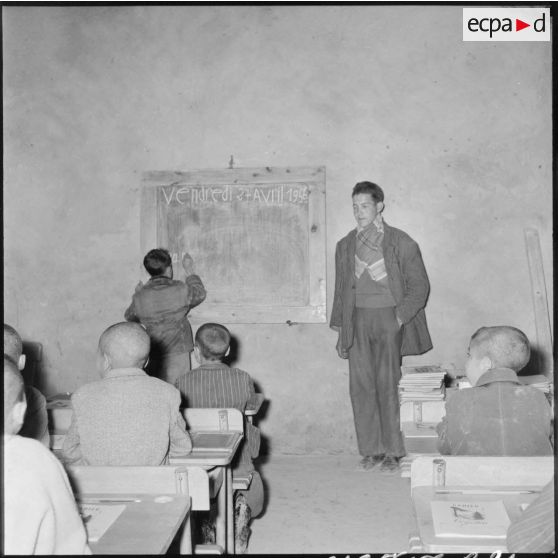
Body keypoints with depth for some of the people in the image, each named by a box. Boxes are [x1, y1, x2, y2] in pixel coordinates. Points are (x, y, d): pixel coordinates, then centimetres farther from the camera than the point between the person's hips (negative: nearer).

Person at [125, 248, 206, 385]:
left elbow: (130, 317, 13)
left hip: (151, 357, 2)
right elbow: (199, 294, 10)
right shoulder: (180, 290, -12)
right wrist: (190, 271, 22)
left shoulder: (140, 297, -7)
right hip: (177, 352, -2)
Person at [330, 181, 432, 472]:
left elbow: (419, 285, 1)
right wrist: (339, 328, 13)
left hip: (389, 318, -4)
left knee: (387, 383, -8)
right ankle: (371, 450, 8)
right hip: (357, 320, 4)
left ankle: (393, 451, 3)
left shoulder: (401, 243, 1)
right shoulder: (345, 245, 14)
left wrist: (400, 317, -10)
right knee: (360, 385, -1)